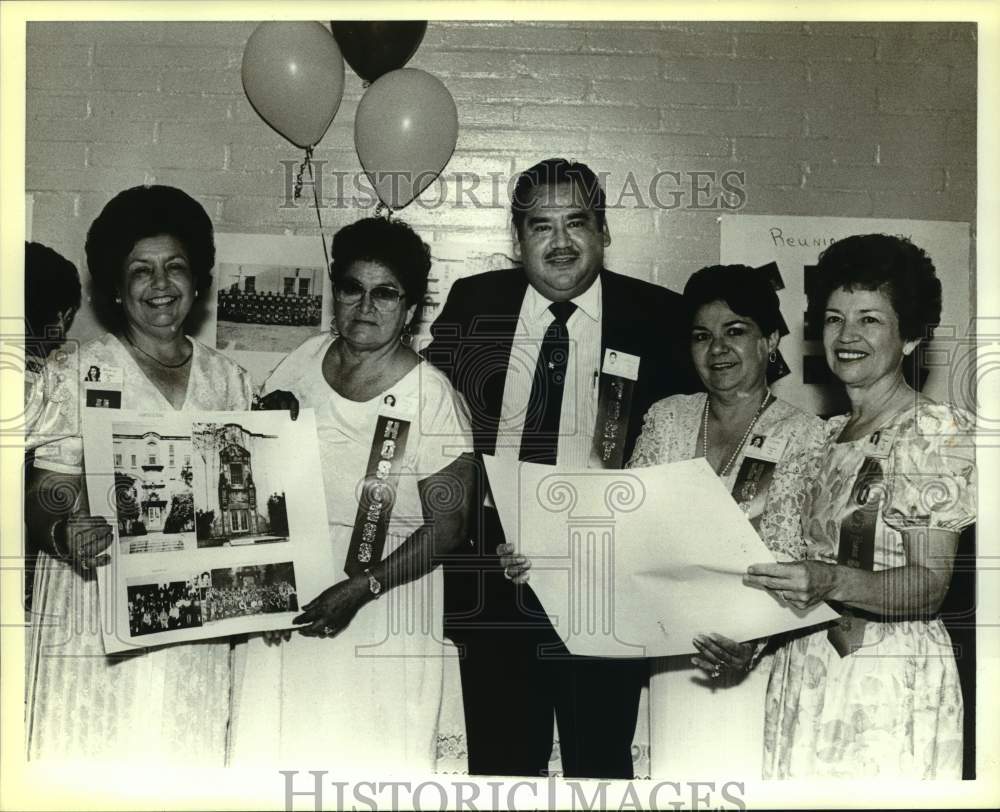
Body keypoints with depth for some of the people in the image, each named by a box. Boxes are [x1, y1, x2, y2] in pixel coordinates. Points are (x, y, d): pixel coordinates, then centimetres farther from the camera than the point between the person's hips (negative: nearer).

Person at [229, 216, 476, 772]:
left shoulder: (432, 397, -17)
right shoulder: (303, 362, -1)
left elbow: (447, 525, -13)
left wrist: (361, 588, -20)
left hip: (382, 608, -4)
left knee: (370, 755, 8)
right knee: (274, 740, 18)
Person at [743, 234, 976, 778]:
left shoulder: (940, 431, -7)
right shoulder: (830, 436, 12)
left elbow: (930, 583, -14)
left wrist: (832, 582, -31)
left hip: (893, 677, -6)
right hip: (803, 668, 6)